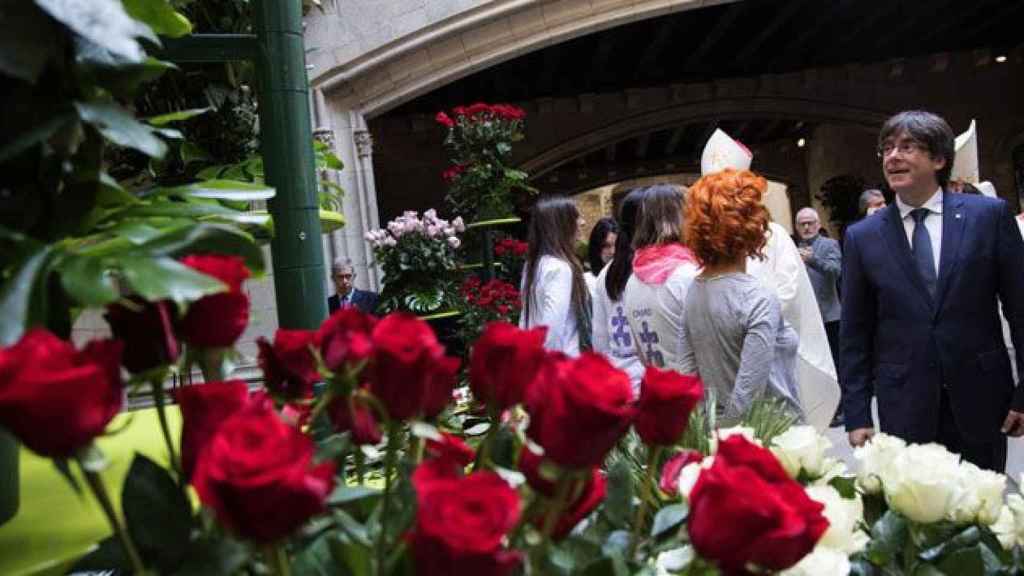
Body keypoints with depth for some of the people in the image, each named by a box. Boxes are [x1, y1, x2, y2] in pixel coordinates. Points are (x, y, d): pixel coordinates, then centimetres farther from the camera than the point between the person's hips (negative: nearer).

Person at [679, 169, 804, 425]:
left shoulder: (694, 291, -1)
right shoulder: (759, 299, -22)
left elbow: (688, 370, 3)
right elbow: (747, 396, -24)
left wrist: (718, 431, 10)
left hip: (717, 429, 7)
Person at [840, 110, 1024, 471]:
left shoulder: (989, 215, 0)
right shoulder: (862, 237, 1)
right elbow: (855, 333, 2)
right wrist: (857, 415, -1)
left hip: (981, 401, 0)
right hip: (903, 410, 0)